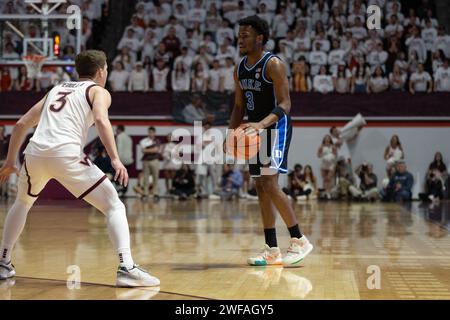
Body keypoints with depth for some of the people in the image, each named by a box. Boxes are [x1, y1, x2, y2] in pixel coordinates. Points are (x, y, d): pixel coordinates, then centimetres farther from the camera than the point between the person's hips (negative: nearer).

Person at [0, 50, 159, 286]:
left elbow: (21, 124, 29)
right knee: (114, 206, 2)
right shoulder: (98, 91, 15)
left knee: (22, 203, 33)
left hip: (35, 152, 5)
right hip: (66, 154, -5)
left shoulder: (56, 89, 31)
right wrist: (115, 159, -14)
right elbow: (101, 120, -8)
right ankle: (126, 268, -16)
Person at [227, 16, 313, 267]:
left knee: (270, 185, -17)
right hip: (255, 130, 8)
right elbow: (239, 107, 17)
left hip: (276, 128, -8)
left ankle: (300, 240, -6)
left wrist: (262, 124, -33)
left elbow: (285, 104, -19)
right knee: (262, 188, 7)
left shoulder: (274, 65, -14)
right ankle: (272, 251, 12)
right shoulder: (240, 69, 10)